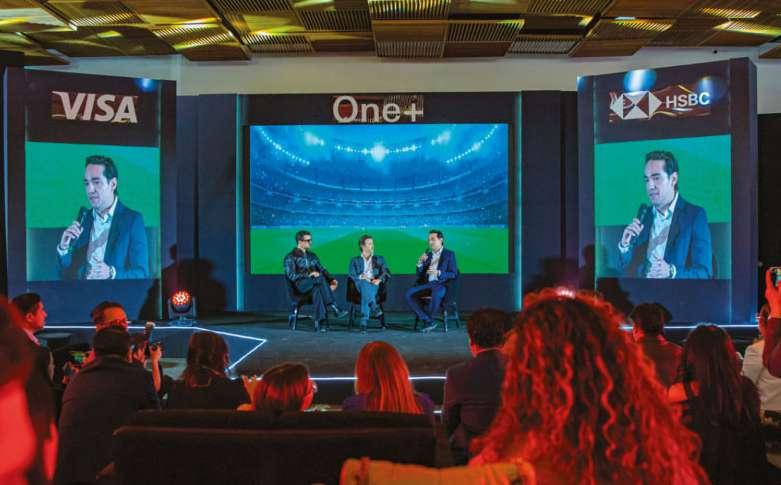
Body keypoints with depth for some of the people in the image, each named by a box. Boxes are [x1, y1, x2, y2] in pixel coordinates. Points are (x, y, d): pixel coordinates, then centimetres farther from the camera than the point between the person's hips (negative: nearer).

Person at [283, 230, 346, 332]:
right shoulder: (290, 257, 6)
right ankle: (334, 308, -44)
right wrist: (308, 275, -19)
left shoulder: (312, 256, 26)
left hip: (314, 284, 5)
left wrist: (332, 279, -2)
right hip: (301, 285, -5)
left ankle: (320, 322, -47)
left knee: (317, 289, -36)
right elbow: (291, 276, -7)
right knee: (320, 278, -35)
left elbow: (322, 270, 18)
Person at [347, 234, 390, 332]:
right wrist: (362, 277, -13)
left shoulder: (380, 259, 28)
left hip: (375, 285, 0)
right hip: (360, 284, 0)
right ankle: (374, 308, -56)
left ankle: (364, 323, -49)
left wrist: (379, 279, -10)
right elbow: (351, 275, 8)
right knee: (365, 284, -40)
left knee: (366, 291, -38)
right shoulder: (355, 260, 24)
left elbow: (386, 273, 13)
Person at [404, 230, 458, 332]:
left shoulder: (449, 254, 6)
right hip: (427, 284, 5)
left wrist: (438, 273, -18)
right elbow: (419, 275, 16)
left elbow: (453, 274, -3)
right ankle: (428, 321, -20)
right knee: (408, 294, -22)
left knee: (436, 294, -40)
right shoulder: (427, 255, 19)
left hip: (441, 284, -5)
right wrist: (420, 262, -3)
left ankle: (428, 321, -18)